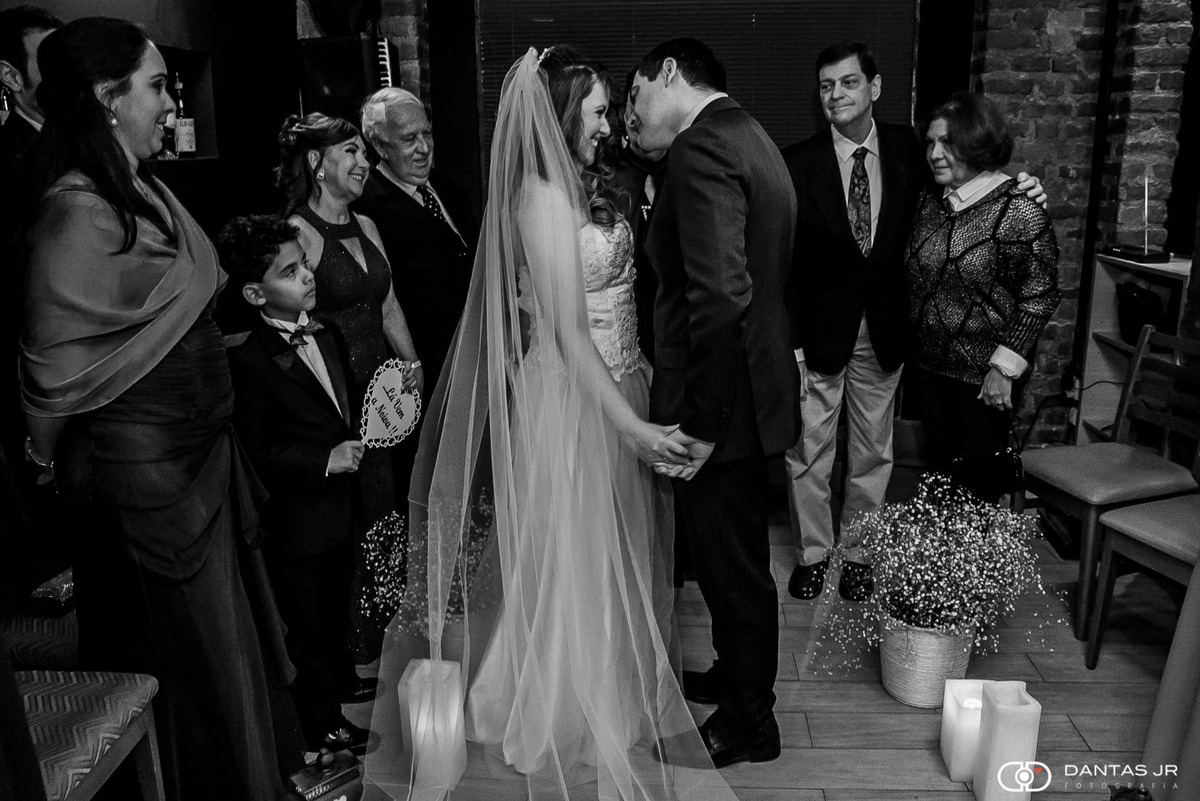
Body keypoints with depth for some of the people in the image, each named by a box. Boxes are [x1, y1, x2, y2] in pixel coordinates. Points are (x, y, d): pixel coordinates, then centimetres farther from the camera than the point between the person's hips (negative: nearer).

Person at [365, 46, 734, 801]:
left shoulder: (582, 184, 9)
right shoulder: (543, 193, -17)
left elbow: (611, 293, 9)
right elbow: (567, 331, -20)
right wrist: (630, 424, -21)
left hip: (612, 387, 8)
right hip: (573, 400, -8)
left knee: (610, 557, 19)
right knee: (576, 560, 7)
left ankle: (610, 694, 39)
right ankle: (578, 721, 27)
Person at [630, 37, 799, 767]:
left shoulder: (703, 148, -19)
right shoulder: (750, 137, 12)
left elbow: (721, 297, -30)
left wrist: (703, 422, -22)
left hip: (721, 405, -9)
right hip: (752, 387, 10)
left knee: (733, 565, 7)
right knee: (736, 556, 24)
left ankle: (748, 724, 27)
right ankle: (736, 675, 44)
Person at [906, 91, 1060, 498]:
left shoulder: (1019, 210, -14)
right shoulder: (929, 200, 5)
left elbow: (1040, 295, -14)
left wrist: (1005, 366, -16)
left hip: (985, 375, -6)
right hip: (929, 365, 6)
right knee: (938, 473, 15)